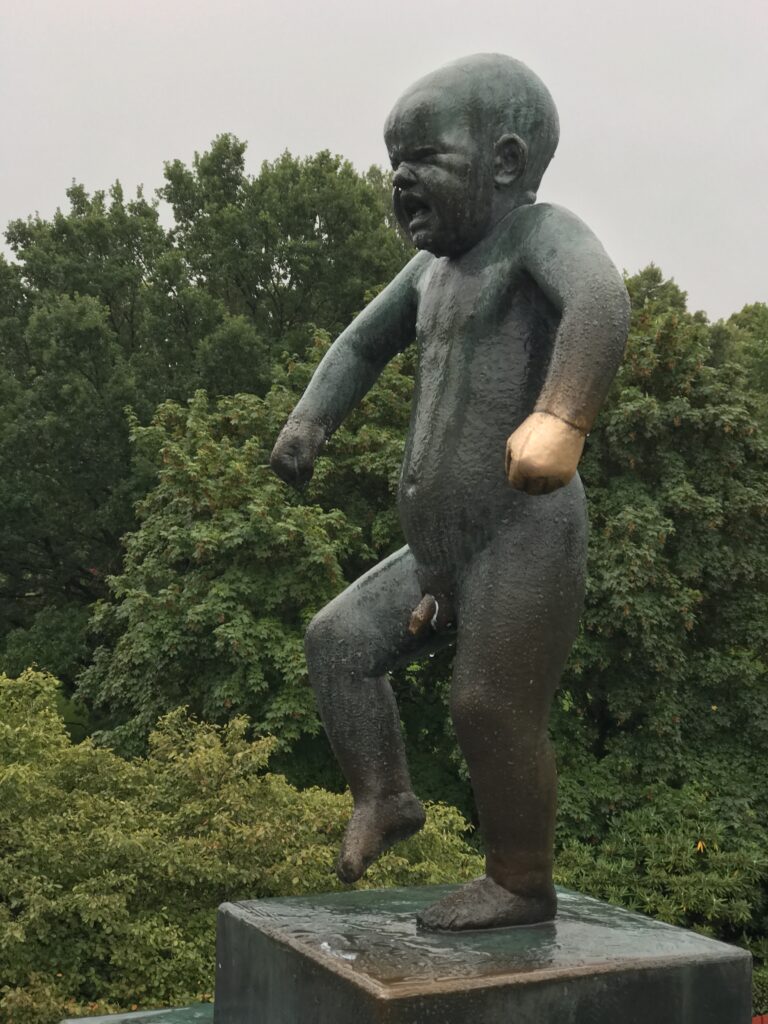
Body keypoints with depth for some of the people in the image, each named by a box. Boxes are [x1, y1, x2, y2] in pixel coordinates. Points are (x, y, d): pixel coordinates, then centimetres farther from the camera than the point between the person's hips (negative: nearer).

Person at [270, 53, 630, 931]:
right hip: (441, 552, 8)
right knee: (339, 641, 9)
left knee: (492, 710, -2)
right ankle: (384, 796, 20)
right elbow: (364, 343, 28)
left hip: (525, 540, -8)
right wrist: (308, 424, 13)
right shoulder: (437, 265, 15)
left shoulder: (542, 232, -9)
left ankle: (521, 884, 16)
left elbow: (600, 304, -31)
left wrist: (563, 416, -48)